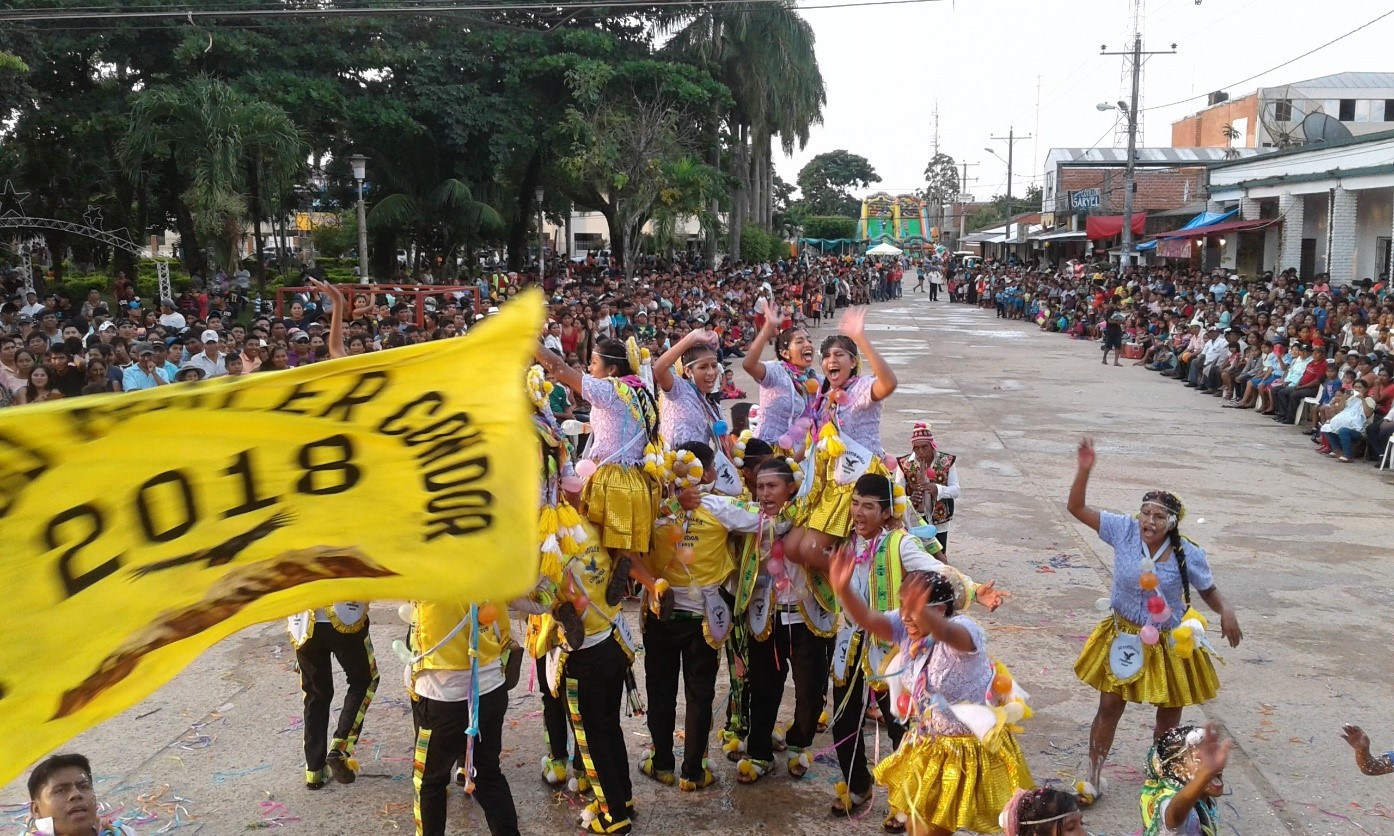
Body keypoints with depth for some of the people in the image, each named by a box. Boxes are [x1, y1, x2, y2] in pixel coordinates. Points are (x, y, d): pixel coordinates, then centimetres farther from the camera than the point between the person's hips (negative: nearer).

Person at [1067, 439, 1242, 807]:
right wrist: (1085, 469, -29)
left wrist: (1226, 612, -24)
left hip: (1168, 645, 0)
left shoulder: (1188, 554, -18)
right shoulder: (1124, 531, -16)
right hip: (1124, 637, 1)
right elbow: (1076, 507, -16)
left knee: (1169, 717, 16)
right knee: (1109, 708, 10)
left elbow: (1209, 591, -3)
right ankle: (1093, 779, 25)